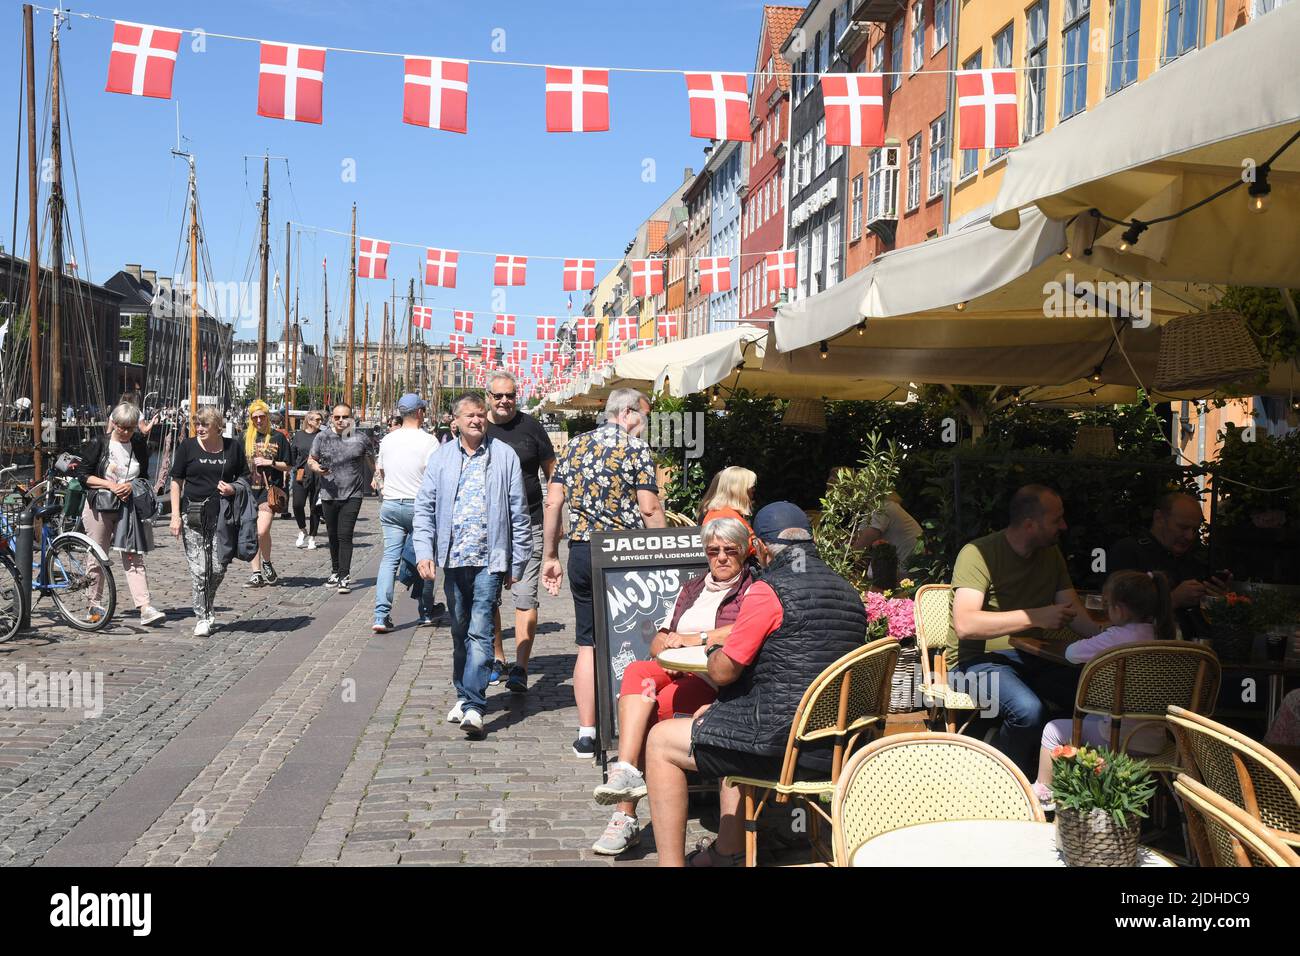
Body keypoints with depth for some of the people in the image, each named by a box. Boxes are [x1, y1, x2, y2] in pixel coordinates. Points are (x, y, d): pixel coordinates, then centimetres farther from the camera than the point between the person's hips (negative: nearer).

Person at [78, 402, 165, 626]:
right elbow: (84, 475, -4)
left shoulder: (139, 444, 5)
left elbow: (144, 477, 11)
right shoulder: (98, 443, -3)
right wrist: (110, 484, -17)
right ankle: (94, 603, 23)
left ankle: (145, 608, -15)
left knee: (134, 557, -6)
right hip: (99, 507, -1)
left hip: (128, 508, 2)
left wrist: (131, 485, -11)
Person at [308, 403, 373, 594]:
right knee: (333, 535, 14)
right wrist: (316, 467, -10)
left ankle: (345, 577, -8)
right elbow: (311, 459, 11)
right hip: (329, 495, 3)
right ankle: (335, 572, 29)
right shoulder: (322, 437, 3)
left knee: (345, 535, -11)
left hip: (352, 495, -3)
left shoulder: (360, 439, -2)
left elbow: (371, 461, 11)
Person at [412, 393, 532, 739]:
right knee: (459, 630, 14)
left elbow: (518, 512, 4)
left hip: (489, 558, -3)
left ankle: (473, 706, -13)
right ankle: (464, 694, 28)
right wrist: (424, 552, -4)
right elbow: (424, 507, 8)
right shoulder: (441, 457, 8)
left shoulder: (504, 456, 2)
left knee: (479, 631, -11)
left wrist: (518, 561, 2)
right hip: (452, 558, 3)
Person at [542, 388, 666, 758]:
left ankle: (586, 734, 9)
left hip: (581, 553, 5)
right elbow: (650, 509, -10)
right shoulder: (635, 448, -5)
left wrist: (550, 555, 13)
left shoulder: (573, 446, 11)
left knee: (588, 644, 9)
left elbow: (553, 503, 9)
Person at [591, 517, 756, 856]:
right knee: (636, 672, -29)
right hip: (674, 672, 5)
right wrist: (666, 646, -5)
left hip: (716, 679, -5)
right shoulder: (691, 588, 26)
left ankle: (625, 815, -21)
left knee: (648, 711, -27)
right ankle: (627, 772, -39)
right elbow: (657, 642, 20)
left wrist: (692, 639, -10)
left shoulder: (754, 589, 7)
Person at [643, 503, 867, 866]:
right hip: (836, 745, 9)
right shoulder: (849, 593, 10)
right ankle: (727, 850, 36)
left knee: (660, 741, 8)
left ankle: (670, 860, 8)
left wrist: (714, 648, 14)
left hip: (784, 748, -9)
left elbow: (723, 672, -9)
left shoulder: (769, 591, -15)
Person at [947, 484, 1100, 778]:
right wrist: (1035, 617, -30)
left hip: (1029, 655, 7)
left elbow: (1074, 614, 7)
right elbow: (965, 625, -27)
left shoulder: (1051, 554, 11)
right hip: (979, 657, -7)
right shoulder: (978, 553, -14)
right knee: (1029, 710, -35)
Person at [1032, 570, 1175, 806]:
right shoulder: (1159, 634, 1)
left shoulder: (1118, 637, -19)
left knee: (1053, 731, 9)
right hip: (1154, 736, 8)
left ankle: (1042, 791, 23)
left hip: (1124, 737, -8)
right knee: (1090, 718, 34)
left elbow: (1072, 653, -11)